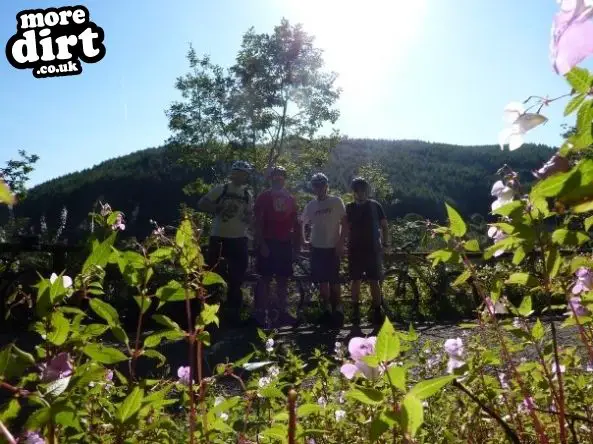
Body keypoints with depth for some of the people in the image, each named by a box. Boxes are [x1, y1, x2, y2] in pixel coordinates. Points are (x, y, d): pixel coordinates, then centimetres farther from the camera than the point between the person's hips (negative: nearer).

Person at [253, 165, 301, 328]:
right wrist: (261, 244, -14)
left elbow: (295, 224, 13)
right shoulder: (264, 197, 1)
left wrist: (297, 245, 9)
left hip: (285, 243, 4)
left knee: (283, 280, 7)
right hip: (268, 243, -4)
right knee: (265, 278, -3)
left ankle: (282, 312, 15)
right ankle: (261, 313, 2)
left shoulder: (290, 198, 13)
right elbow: (258, 222, -5)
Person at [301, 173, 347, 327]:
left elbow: (344, 223, -3)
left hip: (333, 247, -4)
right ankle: (327, 308, 15)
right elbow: (302, 223, 20)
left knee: (334, 280, -4)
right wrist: (303, 240, 11)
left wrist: (341, 243, -10)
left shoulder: (336, 201, -2)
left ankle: (338, 308, 7)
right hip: (317, 247, 4)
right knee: (322, 280, 6)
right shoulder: (311, 205, 8)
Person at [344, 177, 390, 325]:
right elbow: (346, 228, 6)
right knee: (355, 281, 3)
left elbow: (384, 226, 7)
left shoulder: (375, 206, 4)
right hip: (355, 249, 1)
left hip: (373, 249, -1)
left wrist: (385, 242, -2)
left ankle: (377, 311, 6)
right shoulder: (349, 207, 6)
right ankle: (356, 311, 12)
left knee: (374, 281, -1)